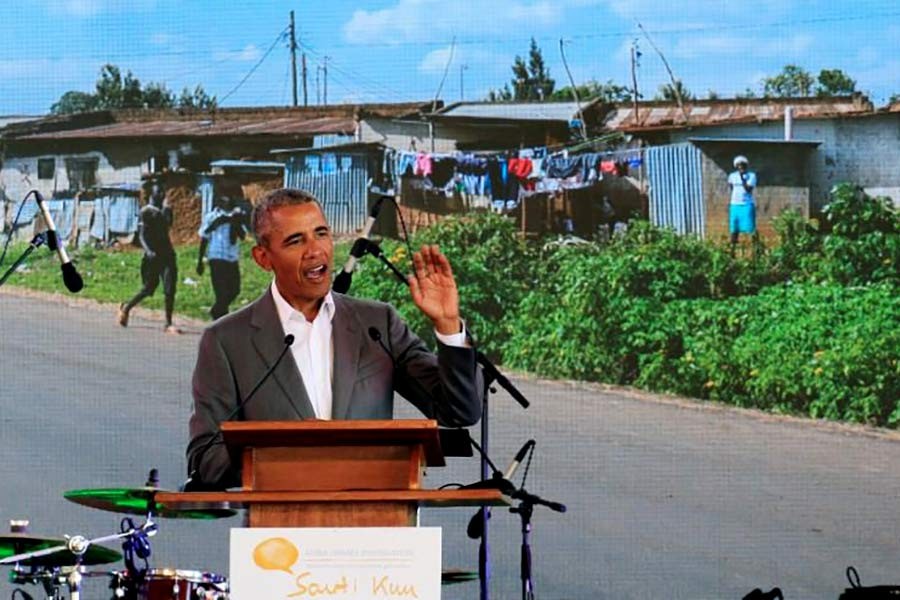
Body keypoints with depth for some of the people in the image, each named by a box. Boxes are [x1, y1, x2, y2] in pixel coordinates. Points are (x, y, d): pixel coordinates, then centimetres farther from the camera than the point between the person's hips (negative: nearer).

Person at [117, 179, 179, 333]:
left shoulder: (166, 210, 11)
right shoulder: (146, 211, -7)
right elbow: (141, 235, -15)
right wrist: (148, 251, -27)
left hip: (167, 253, 5)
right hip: (152, 255, -5)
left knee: (170, 289, -7)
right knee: (149, 288, 4)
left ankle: (168, 323, -5)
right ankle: (126, 307, 28)